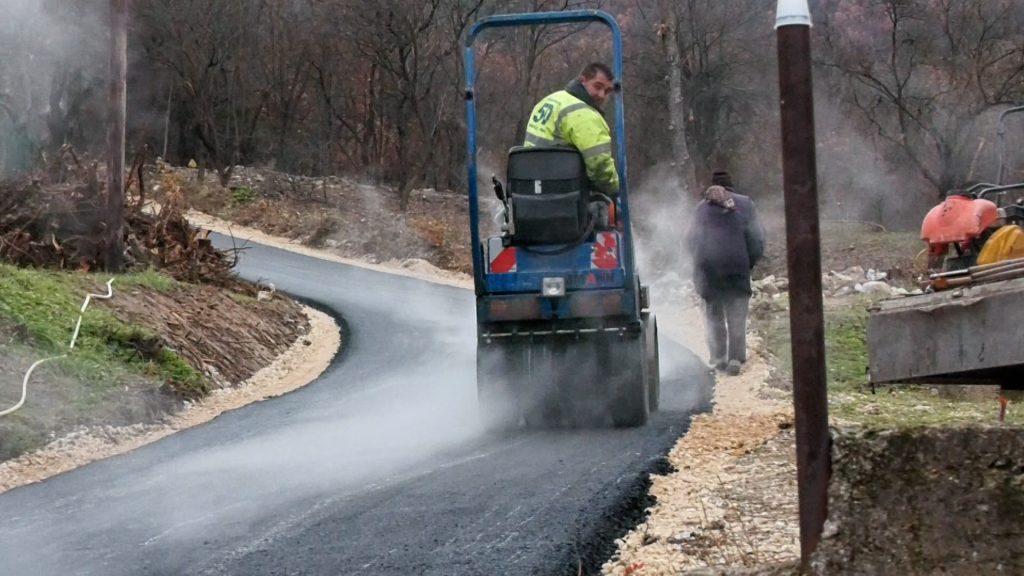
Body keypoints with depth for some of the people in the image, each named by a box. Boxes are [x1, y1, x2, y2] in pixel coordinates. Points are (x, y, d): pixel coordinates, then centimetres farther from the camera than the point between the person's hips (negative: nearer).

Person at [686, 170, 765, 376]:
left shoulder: (702, 207, 8)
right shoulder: (745, 204, 4)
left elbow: (692, 240, 9)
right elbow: (757, 238, -1)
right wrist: (750, 262, 8)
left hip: (707, 268, 1)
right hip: (737, 267, -1)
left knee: (714, 315, 11)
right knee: (736, 316, 4)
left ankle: (718, 358, 8)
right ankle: (735, 358, -3)